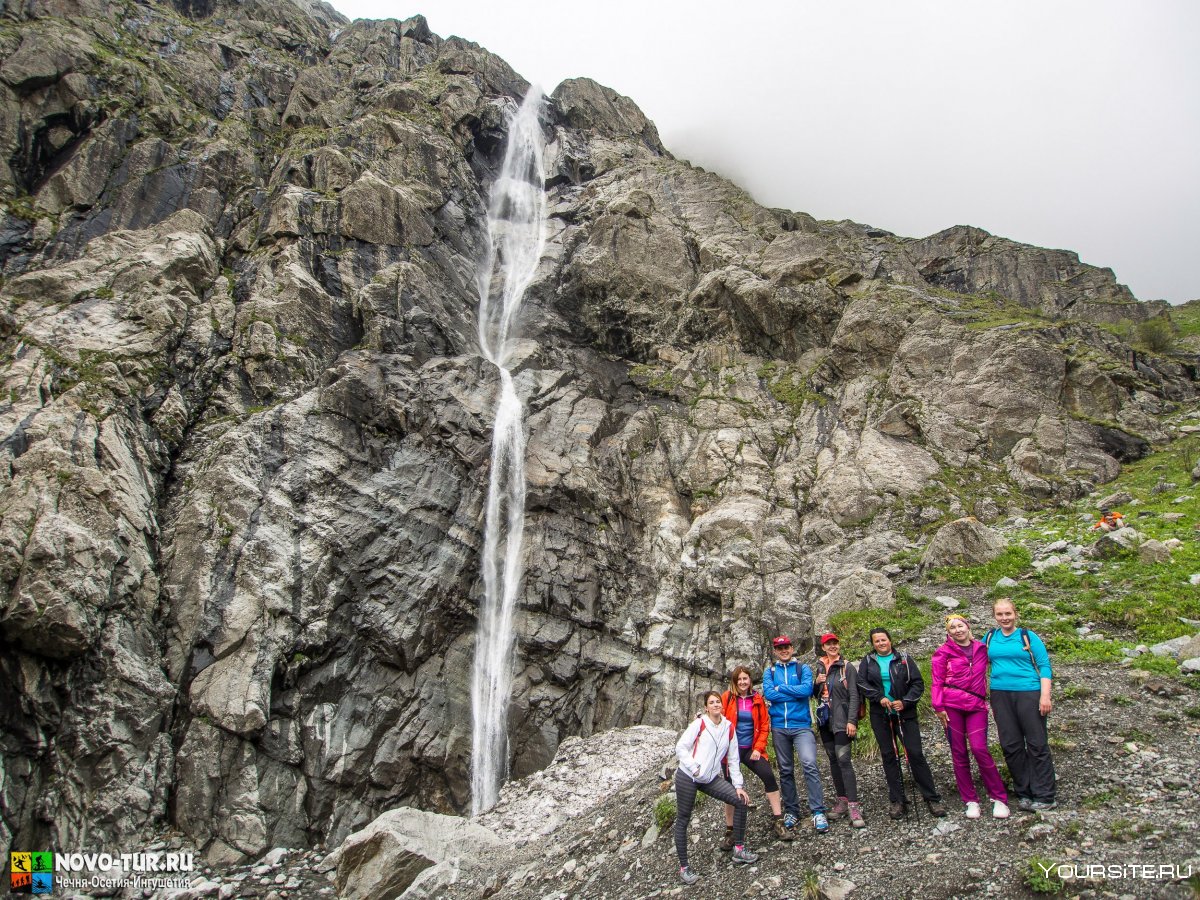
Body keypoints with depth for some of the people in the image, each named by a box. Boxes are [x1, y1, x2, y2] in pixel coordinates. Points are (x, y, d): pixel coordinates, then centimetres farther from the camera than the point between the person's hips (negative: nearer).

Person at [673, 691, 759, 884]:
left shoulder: (729, 727, 7)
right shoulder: (699, 724, -7)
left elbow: (733, 759, 10)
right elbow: (680, 748, -10)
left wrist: (738, 785, 5)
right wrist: (695, 768, -19)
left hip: (710, 779, 5)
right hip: (687, 777, -5)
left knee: (741, 800, -5)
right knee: (683, 820, 0)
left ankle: (738, 849, 9)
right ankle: (683, 868, 13)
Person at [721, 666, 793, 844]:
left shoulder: (758, 699, 3)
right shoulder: (727, 698, -4)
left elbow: (764, 726, 5)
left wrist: (758, 748, -4)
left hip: (752, 749, 2)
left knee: (769, 776, -15)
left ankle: (777, 822, -4)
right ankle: (729, 831, 14)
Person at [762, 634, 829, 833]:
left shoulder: (803, 669, 6)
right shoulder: (770, 672, 10)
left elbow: (807, 689, -13)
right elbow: (768, 693, -8)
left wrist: (781, 688, -8)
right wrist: (796, 693, -9)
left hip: (801, 725, -3)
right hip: (779, 727, 3)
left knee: (809, 764, -18)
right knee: (786, 770, 9)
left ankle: (818, 812, -13)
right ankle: (791, 811, 20)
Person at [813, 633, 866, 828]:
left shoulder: (847, 668, -4)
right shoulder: (819, 668, 12)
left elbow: (854, 695, -8)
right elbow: (814, 693, 20)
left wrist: (852, 721, -16)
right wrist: (816, 682, -2)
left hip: (841, 720, -6)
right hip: (824, 720, 6)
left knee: (843, 759, -14)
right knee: (833, 760, 9)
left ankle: (854, 806, -15)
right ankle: (842, 801, 18)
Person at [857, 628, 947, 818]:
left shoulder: (903, 659, 4)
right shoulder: (868, 661, 7)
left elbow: (918, 683, 0)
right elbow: (861, 683, -3)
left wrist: (905, 701, -13)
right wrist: (880, 698, -16)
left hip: (905, 713, -1)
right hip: (880, 716, 2)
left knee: (915, 753, -6)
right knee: (888, 755, 4)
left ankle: (932, 799, 3)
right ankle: (898, 802, 11)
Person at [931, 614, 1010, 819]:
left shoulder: (981, 648, 10)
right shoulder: (943, 652, 3)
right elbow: (937, 681, 0)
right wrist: (938, 707, -7)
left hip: (976, 705, 1)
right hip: (951, 706, -1)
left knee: (980, 749, -10)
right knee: (959, 753, 3)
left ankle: (999, 798, 4)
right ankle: (970, 800, 13)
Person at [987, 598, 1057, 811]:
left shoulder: (1028, 636, 0)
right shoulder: (990, 638, 11)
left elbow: (1044, 666, -3)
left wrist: (1045, 695, -12)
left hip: (1029, 693, -4)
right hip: (1000, 695, 4)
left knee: (1037, 744, -1)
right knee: (1011, 746, 7)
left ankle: (1044, 797, 6)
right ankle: (1023, 794, 17)